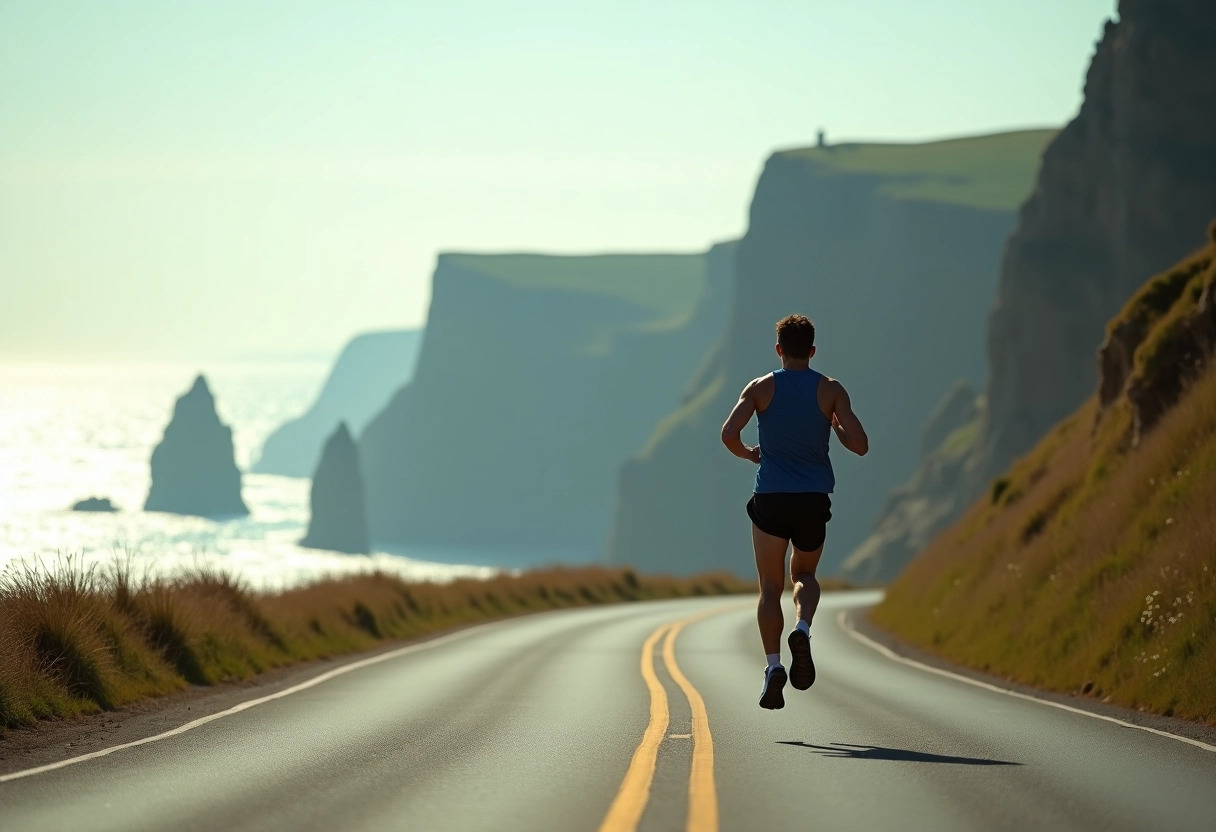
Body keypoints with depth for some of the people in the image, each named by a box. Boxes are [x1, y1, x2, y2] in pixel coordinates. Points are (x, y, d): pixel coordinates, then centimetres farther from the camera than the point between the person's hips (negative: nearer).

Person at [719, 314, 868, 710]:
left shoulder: (761, 388, 1)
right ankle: (802, 629, -9)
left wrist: (748, 454, 8)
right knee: (804, 574, 21)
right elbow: (860, 445, -7)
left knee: (770, 587, 6)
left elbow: (729, 433, -13)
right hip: (814, 499, 1)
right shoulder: (831, 390, 1)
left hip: (770, 498, -1)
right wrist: (835, 426, 13)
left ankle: (773, 663, -12)